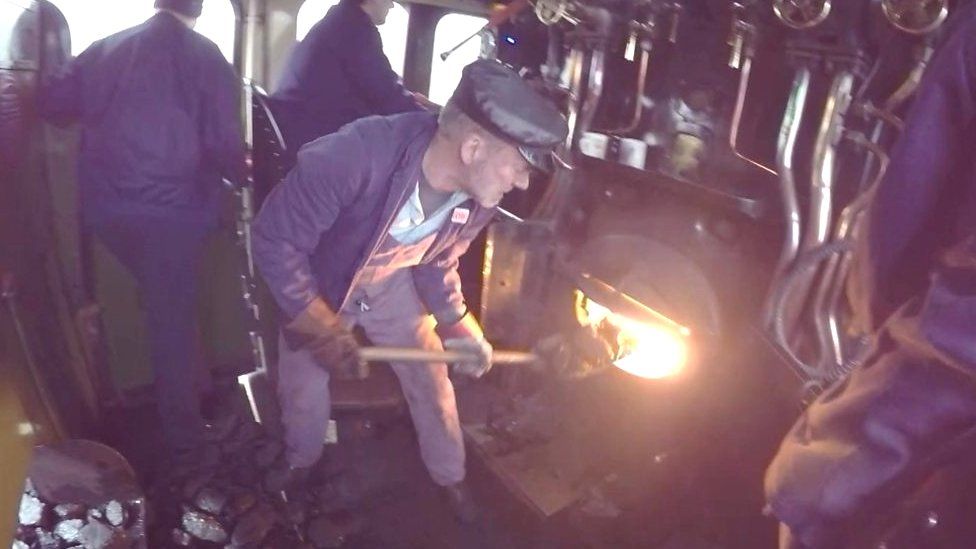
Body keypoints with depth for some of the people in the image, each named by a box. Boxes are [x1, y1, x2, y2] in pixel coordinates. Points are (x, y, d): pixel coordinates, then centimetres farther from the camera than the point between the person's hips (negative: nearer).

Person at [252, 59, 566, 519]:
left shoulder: (479, 198, -22)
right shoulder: (354, 157, -43)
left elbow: (437, 263, -2)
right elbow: (274, 239, -31)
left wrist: (456, 324, -11)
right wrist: (319, 328, -31)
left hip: (391, 285, 4)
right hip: (317, 285, -3)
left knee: (432, 382, 9)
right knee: (304, 392, 10)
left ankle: (451, 479, 36)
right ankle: (300, 473, 44)